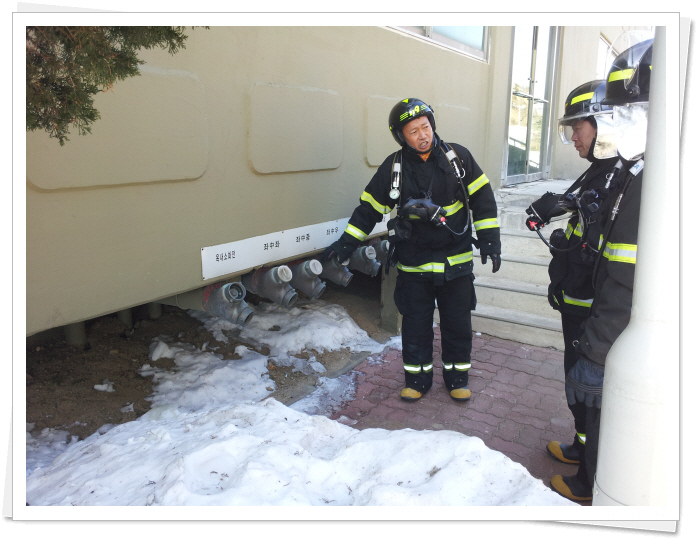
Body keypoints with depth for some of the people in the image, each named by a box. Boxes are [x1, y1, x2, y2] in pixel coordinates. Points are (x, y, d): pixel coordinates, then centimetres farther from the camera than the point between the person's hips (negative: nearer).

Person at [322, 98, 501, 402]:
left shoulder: (457, 157, -3)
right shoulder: (393, 168, -4)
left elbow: (482, 197, 3)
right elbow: (369, 207, 2)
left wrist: (489, 238, -3)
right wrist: (346, 243, -2)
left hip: (456, 260, 0)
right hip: (413, 264, 0)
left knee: (457, 323, 10)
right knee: (415, 324, 8)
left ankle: (457, 376, 29)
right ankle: (418, 377, 26)